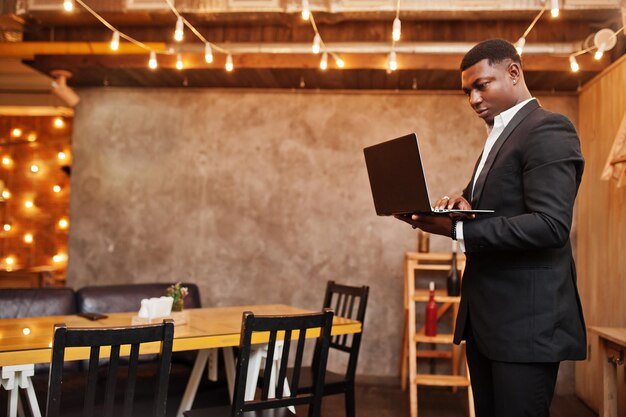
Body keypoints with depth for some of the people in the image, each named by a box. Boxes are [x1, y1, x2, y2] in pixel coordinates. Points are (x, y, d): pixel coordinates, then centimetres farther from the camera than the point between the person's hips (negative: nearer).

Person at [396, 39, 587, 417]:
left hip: (526, 320, -9)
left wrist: (457, 230, -25)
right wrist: (462, 204, -5)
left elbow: (551, 225, -22)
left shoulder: (548, 130, -11)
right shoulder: (500, 136, 19)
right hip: (485, 316, 9)